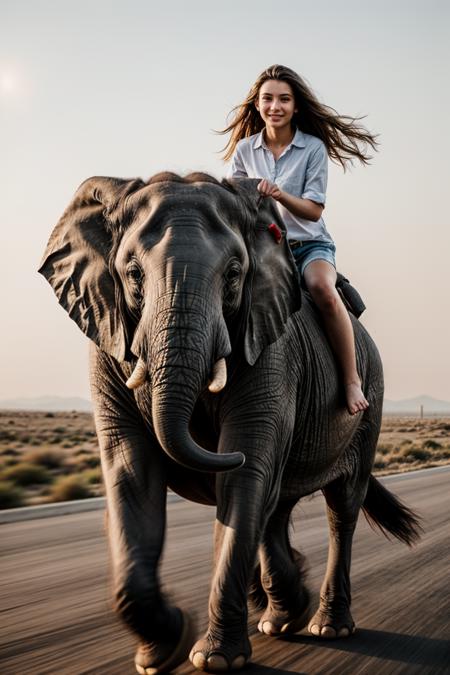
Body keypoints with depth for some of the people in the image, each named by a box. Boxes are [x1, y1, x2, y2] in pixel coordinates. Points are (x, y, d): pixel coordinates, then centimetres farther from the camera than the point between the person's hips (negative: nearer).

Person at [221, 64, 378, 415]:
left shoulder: (313, 147, -3)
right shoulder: (245, 149, 6)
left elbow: (314, 210, -10)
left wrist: (281, 195, -27)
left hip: (309, 244, -3)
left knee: (323, 289, -35)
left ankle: (352, 379, -24)